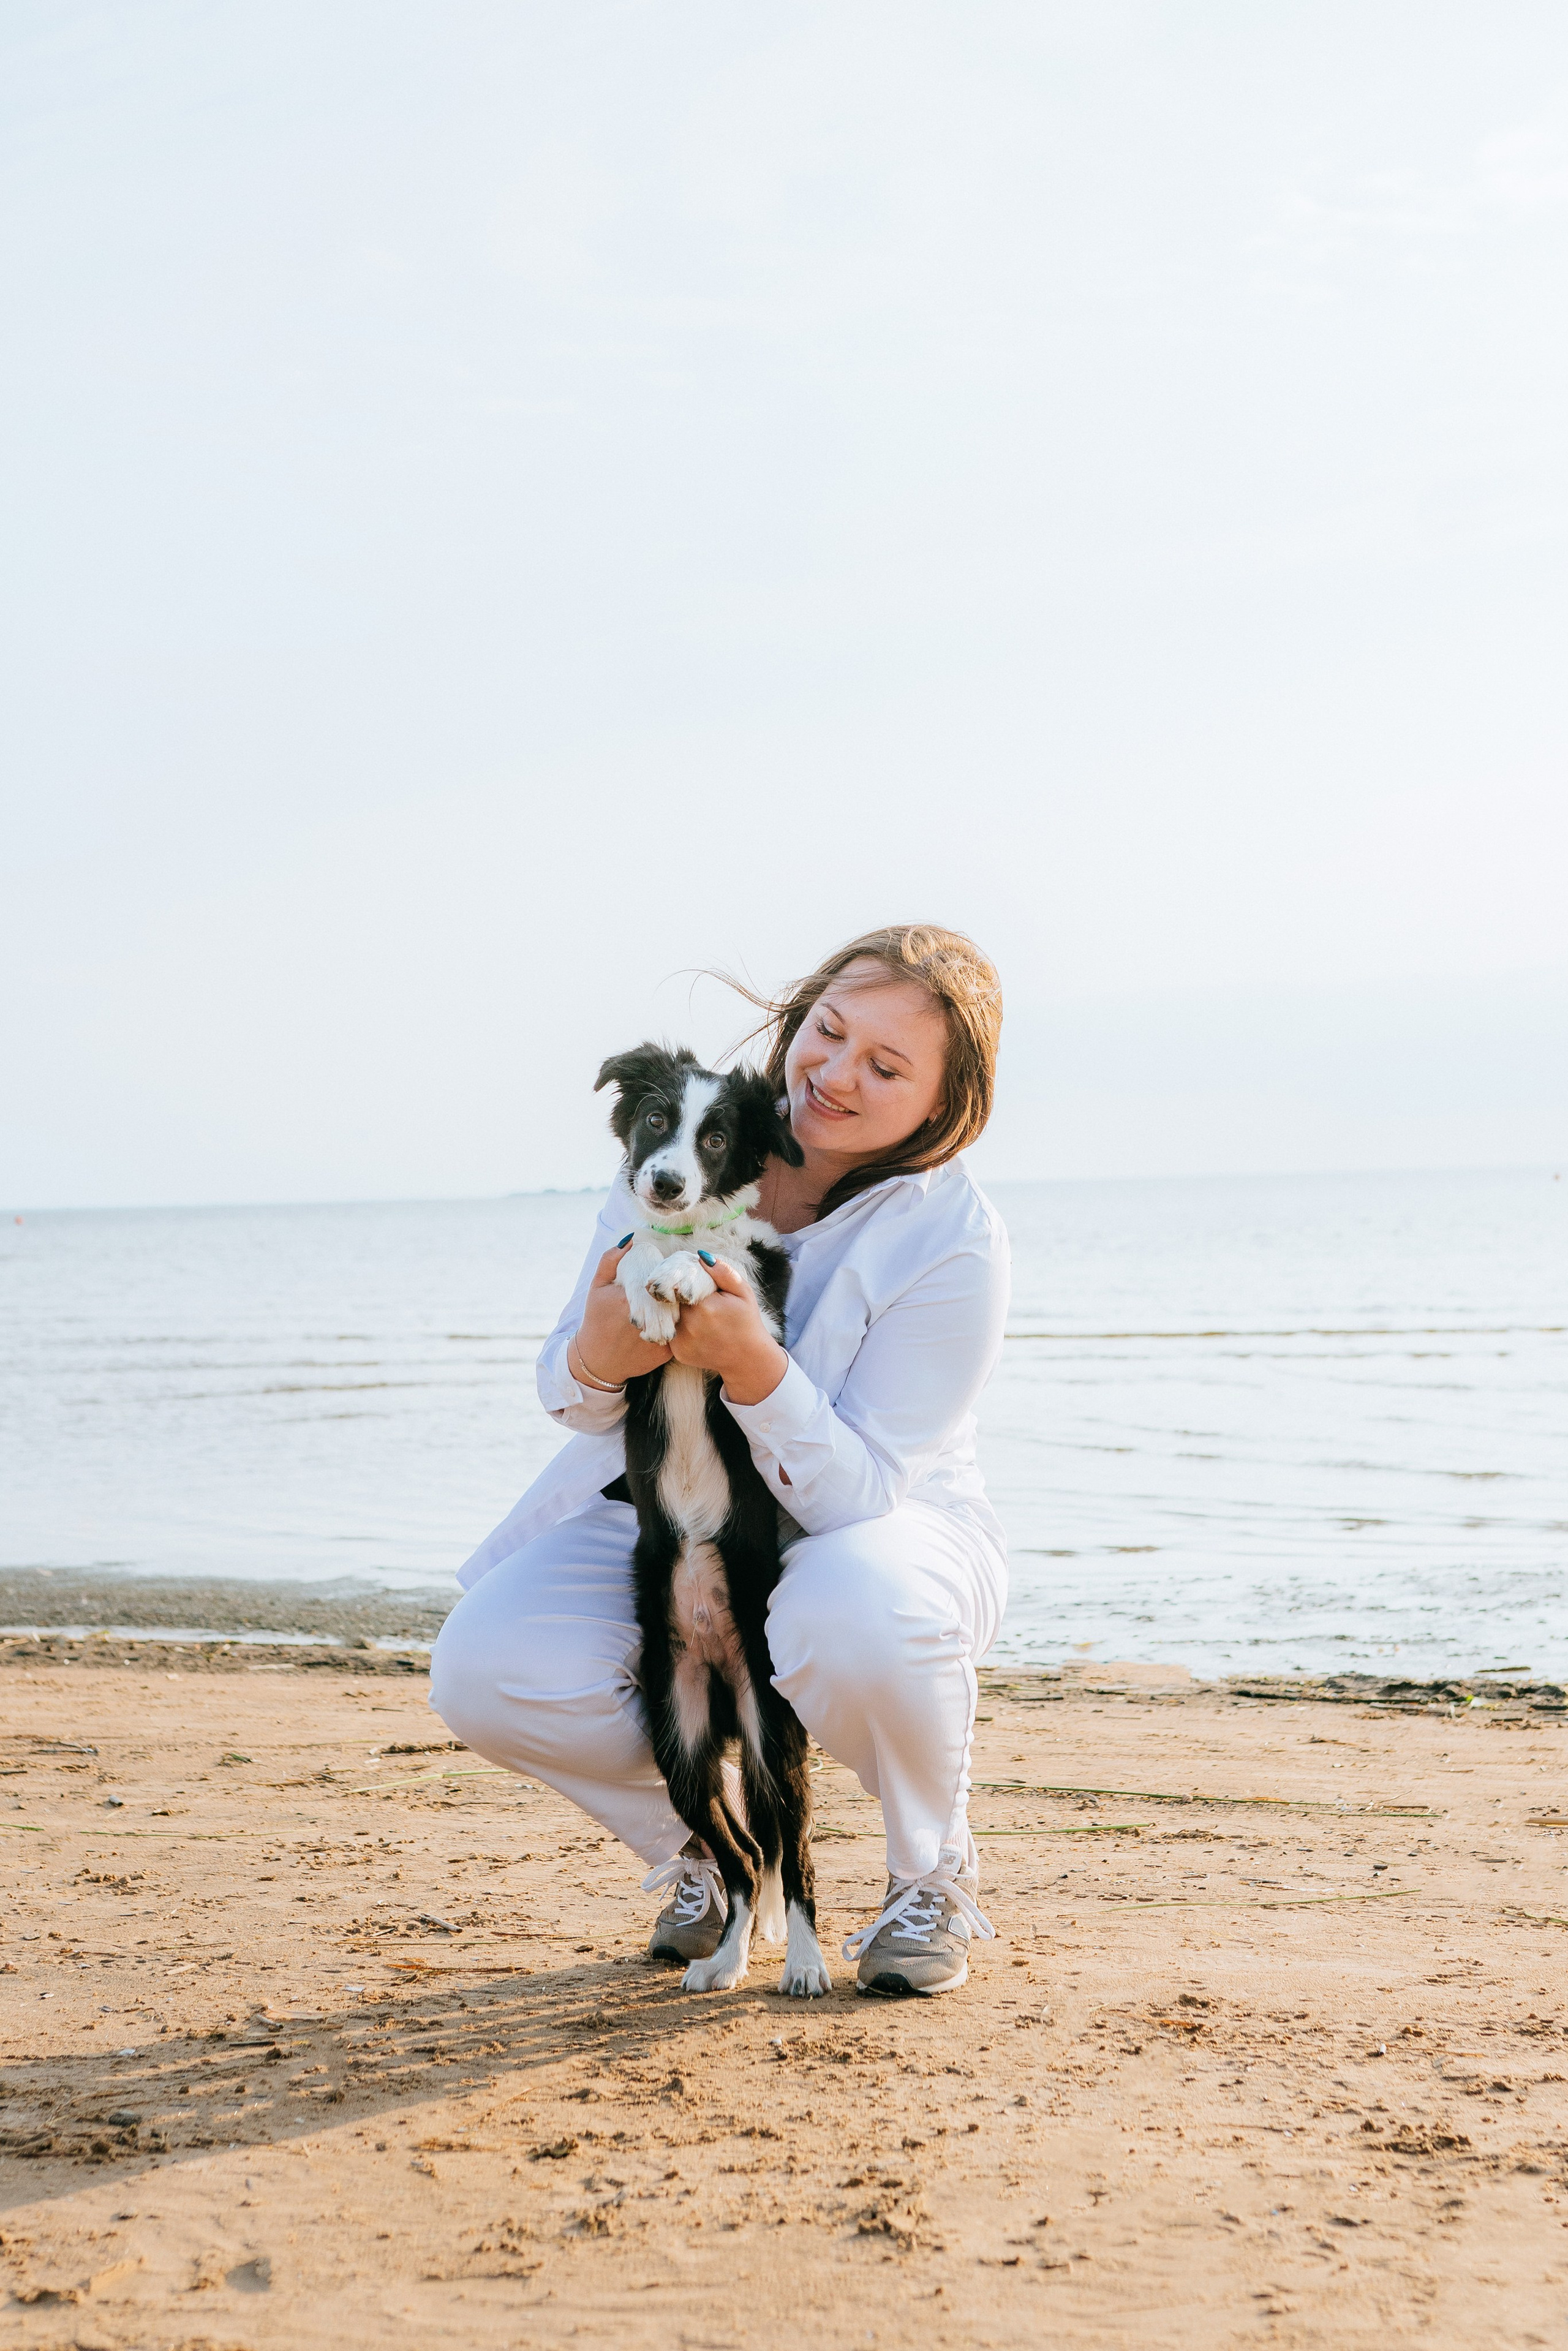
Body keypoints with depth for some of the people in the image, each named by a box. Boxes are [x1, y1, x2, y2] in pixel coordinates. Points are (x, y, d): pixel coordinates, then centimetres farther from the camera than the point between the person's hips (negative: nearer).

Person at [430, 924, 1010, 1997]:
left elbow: (858, 1493, -24)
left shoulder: (955, 1245, -22)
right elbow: (569, 1394, -4)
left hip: (874, 1534, -4)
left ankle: (937, 1875, -7)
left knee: (855, 1614, -41)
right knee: (484, 1672, -22)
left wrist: (755, 1365, -42)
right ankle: (706, 1844, 9)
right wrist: (597, 1360, -30)